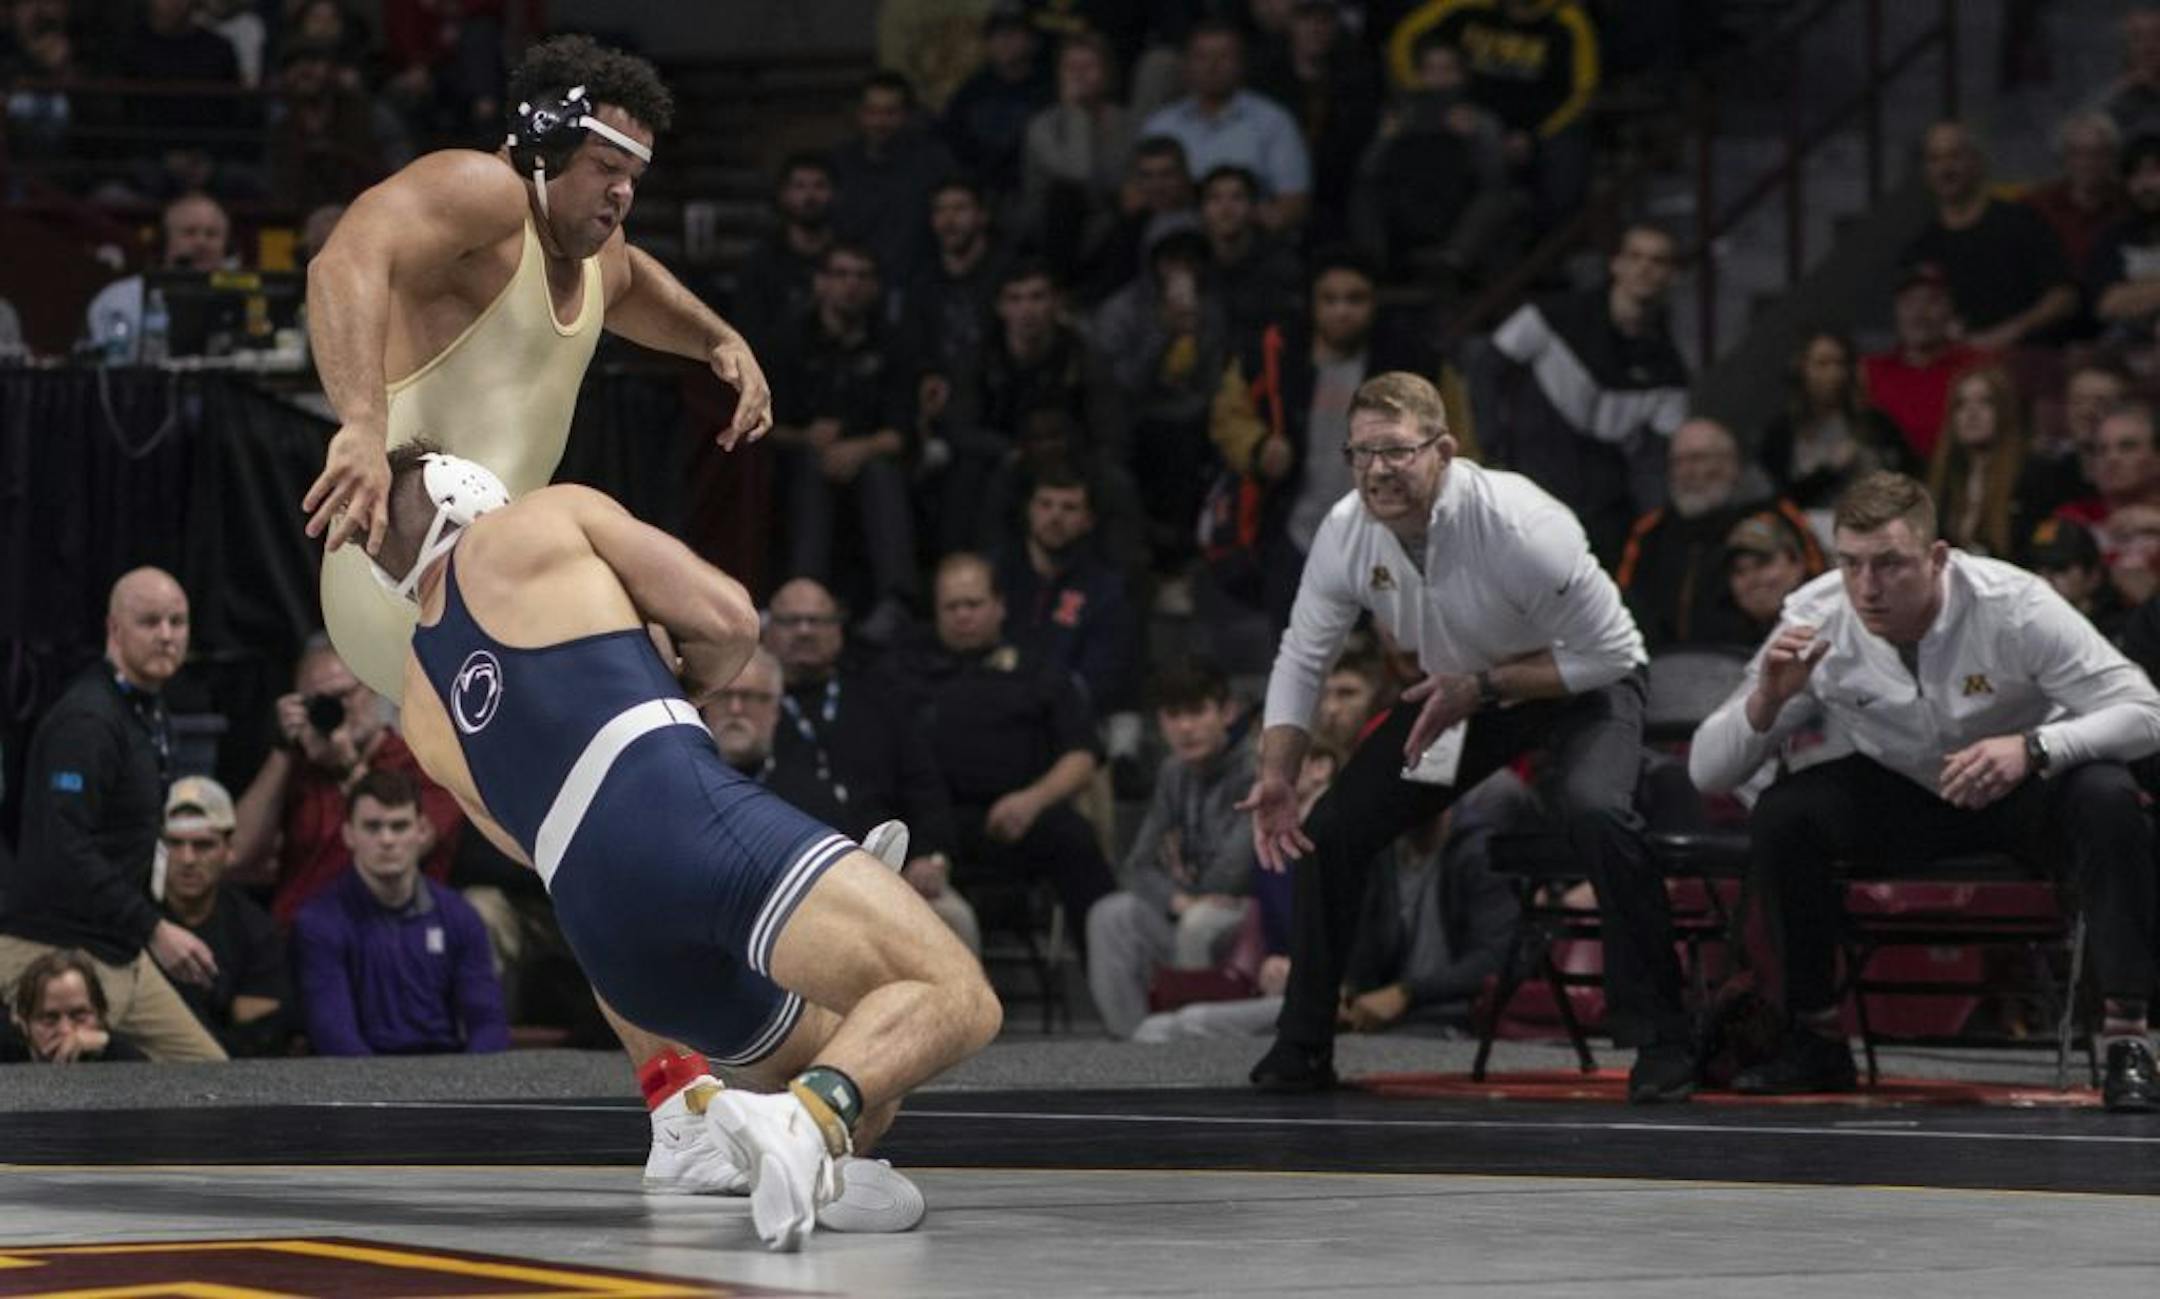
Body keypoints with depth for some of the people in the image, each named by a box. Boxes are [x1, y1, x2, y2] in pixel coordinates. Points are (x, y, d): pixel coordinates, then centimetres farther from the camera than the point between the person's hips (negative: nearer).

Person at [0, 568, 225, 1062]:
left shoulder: (150, 715, 15)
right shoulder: (84, 720, -16)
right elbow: (65, 852, -25)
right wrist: (153, 930, -24)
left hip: (122, 954, 10)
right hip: (56, 954, -10)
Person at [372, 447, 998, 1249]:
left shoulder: (422, 710, 30)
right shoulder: (547, 519, 18)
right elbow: (730, 622, 12)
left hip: (604, 934, 5)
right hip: (685, 814, -5)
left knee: (866, 1085, 22)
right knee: (955, 998, -11)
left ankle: (712, 1114, -8)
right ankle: (809, 1120, -36)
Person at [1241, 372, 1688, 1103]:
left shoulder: (1521, 525, -33)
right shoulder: (1346, 531, -17)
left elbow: (1606, 653, -25)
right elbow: (1301, 658, -6)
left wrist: (1483, 685, -29)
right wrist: (1276, 776, -18)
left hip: (1580, 685, -6)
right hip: (1458, 692, 6)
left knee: (1595, 810, -34)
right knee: (1335, 826, -4)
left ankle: (1660, 1041, -22)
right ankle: (1303, 1049, 14)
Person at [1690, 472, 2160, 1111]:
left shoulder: (2013, 605, -27)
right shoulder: (1813, 622, -20)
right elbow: (1706, 770, -17)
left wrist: (2033, 747, -43)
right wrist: (1766, 699, -37)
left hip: (2023, 793, -2)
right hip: (1901, 802, 2)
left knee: (2106, 798, -33)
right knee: (1783, 812, -24)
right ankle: (1818, 1040, -9)